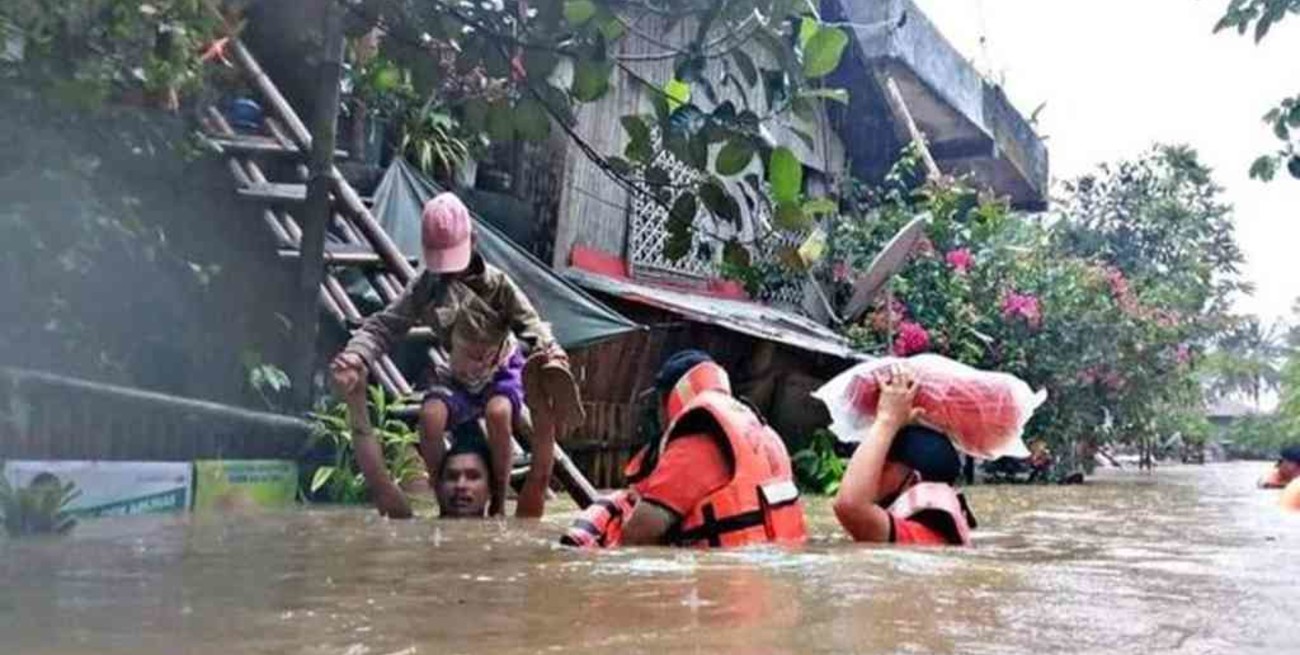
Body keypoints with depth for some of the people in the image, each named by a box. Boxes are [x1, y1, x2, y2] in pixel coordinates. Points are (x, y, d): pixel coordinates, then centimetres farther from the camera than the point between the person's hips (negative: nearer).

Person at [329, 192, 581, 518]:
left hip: (502, 369, -2)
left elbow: (529, 323, -23)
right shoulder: (425, 286, -11)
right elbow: (384, 326, -15)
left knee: (498, 413, -35)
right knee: (430, 417, -30)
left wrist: (549, 352, -46)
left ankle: (499, 502, -12)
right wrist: (356, 356, -36)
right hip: (453, 376, 2)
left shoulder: (496, 283, -16)